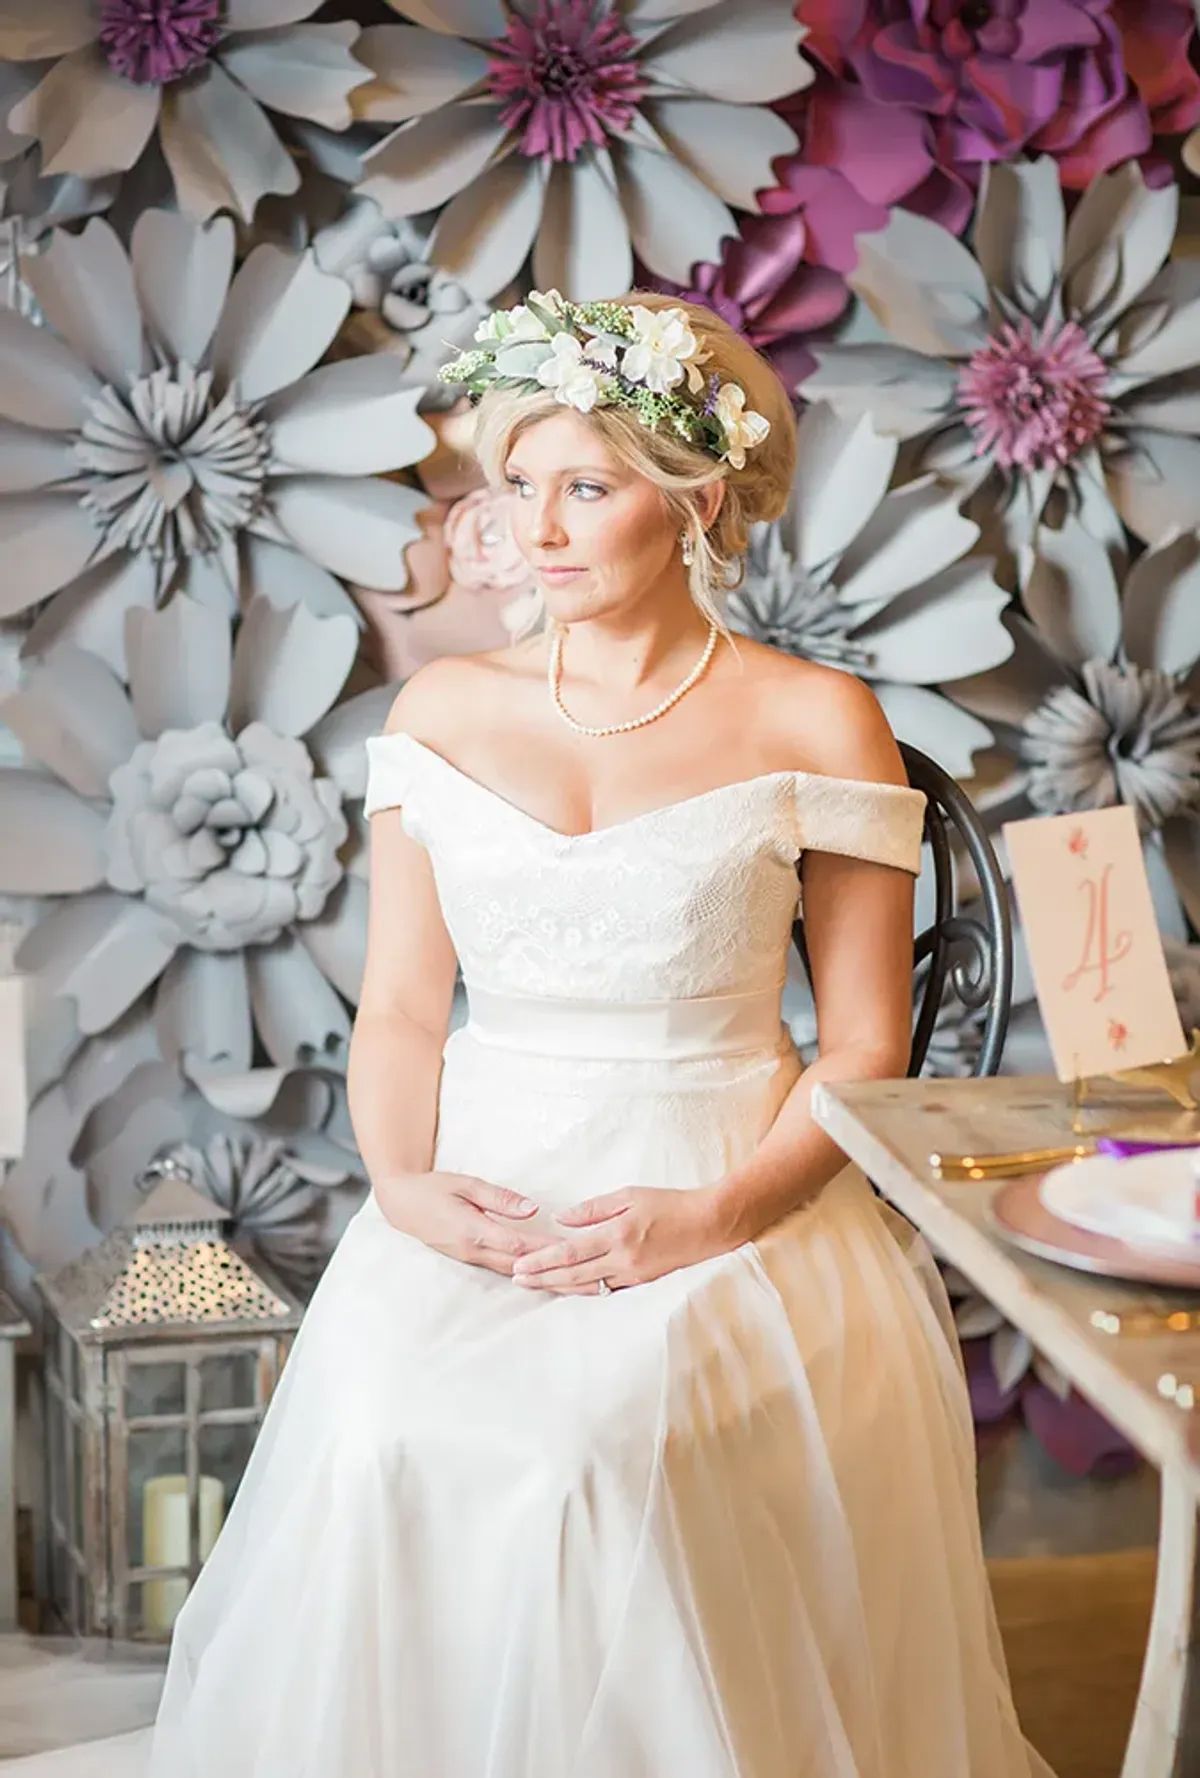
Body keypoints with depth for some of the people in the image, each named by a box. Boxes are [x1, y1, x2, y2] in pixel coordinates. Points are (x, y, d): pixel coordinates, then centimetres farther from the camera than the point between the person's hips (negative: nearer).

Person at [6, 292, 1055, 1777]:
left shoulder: (816, 725, 2)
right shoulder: (445, 709, 11)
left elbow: (865, 1045, 1)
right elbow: (398, 1004, 11)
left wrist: (714, 1219, -13)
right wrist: (404, 1182, -8)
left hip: (729, 1202, -2)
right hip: (477, 1193, 3)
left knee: (593, 1438, -30)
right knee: (376, 1431, -26)